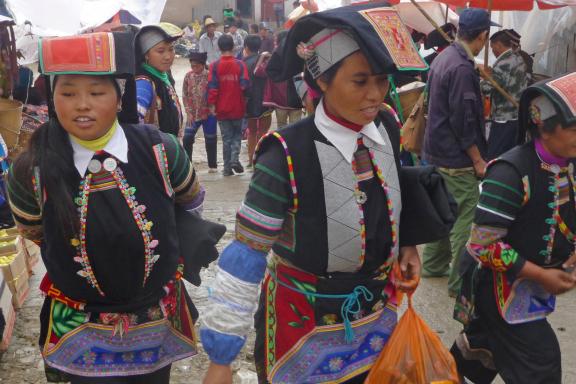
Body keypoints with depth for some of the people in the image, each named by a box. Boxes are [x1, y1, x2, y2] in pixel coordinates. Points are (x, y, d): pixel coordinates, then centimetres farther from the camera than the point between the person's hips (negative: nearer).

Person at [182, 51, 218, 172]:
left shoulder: (210, 76, -8)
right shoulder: (188, 76, 2)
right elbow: (185, 95, 5)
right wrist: (189, 112, -2)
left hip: (208, 113, -3)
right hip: (193, 114, 3)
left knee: (210, 139, 5)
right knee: (187, 139, 1)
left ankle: (212, 165, 18)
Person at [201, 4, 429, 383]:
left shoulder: (387, 128, -7)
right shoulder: (287, 155, -25)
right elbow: (245, 255, -21)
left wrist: (406, 243, 1)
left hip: (376, 315, 5)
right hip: (305, 323, -5)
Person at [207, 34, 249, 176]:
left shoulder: (215, 66, -6)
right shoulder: (240, 64, -6)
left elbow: (212, 86, -10)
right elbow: (245, 84, -11)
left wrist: (211, 104, -5)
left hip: (222, 108, 0)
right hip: (237, 107, 0)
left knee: (226, 137, 11)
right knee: (237, 134, 17)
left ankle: (227, 167, 12)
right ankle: (235, 159, -3)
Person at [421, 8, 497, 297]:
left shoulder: (444, 57, 8)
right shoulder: (462, 69, -22)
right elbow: (463, 121, -22)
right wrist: (478, 160, -15)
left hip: (438, 151, 10)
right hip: (457, 158, -10)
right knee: (466, 217, -2)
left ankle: (434, 265, 31)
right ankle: (461, 282, 5)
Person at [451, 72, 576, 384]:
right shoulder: (511, 172, -27)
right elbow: (483, 244, -27)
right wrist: (543, 276, -21)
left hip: (531, 282, 7)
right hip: (497, 282, -7)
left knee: (484, 344, 24)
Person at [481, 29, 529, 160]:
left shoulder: (503, 63, -18)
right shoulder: (520, 59, 10)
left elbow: (485, 88, -23)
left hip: (503, 118, -9)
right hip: (519, 116, 9)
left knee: (493, 158, -3)